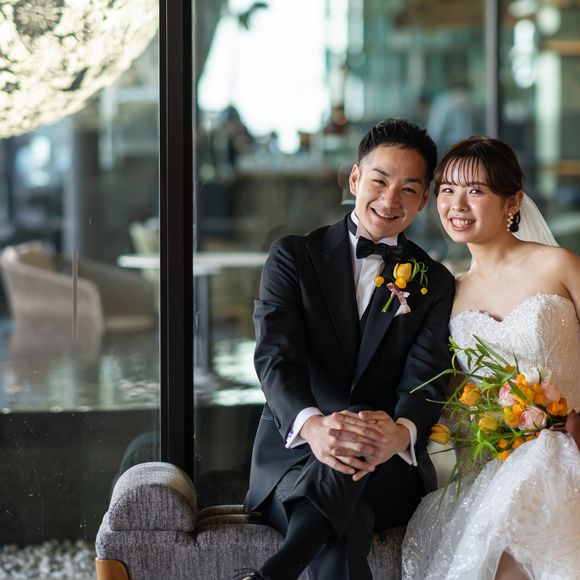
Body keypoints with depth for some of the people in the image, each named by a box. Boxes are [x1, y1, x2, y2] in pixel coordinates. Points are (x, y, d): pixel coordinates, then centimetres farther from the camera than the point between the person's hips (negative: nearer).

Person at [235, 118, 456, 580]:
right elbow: (276, 356, -9)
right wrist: (312, 424, -33)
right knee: (344, 532, -38)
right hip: (294, 454, -2)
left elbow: (425, 381, -3)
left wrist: (401, 432, -31)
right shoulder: (293, 256, 6)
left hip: (387, 471, 2)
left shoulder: (434, 283, 11)